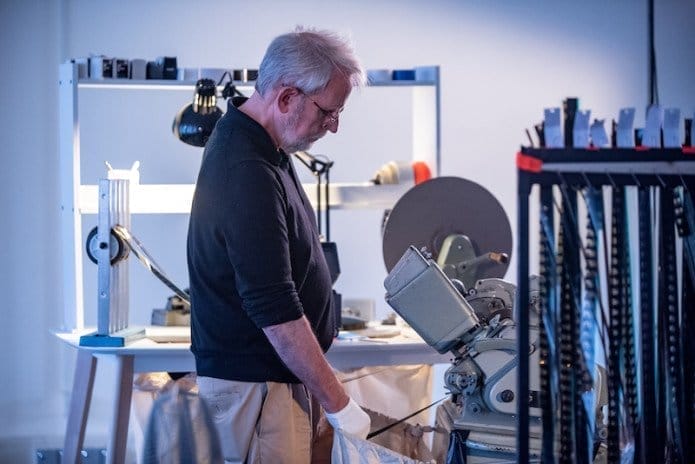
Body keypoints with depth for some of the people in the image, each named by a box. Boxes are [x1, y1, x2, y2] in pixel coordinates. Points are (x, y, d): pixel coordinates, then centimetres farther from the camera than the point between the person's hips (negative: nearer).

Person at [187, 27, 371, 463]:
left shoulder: (246, 139, 8)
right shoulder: (248, 173, -25)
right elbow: (275, 311, -26)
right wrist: (337, 403, -21)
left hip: (277, 373, 10)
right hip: (253, 382, -10)